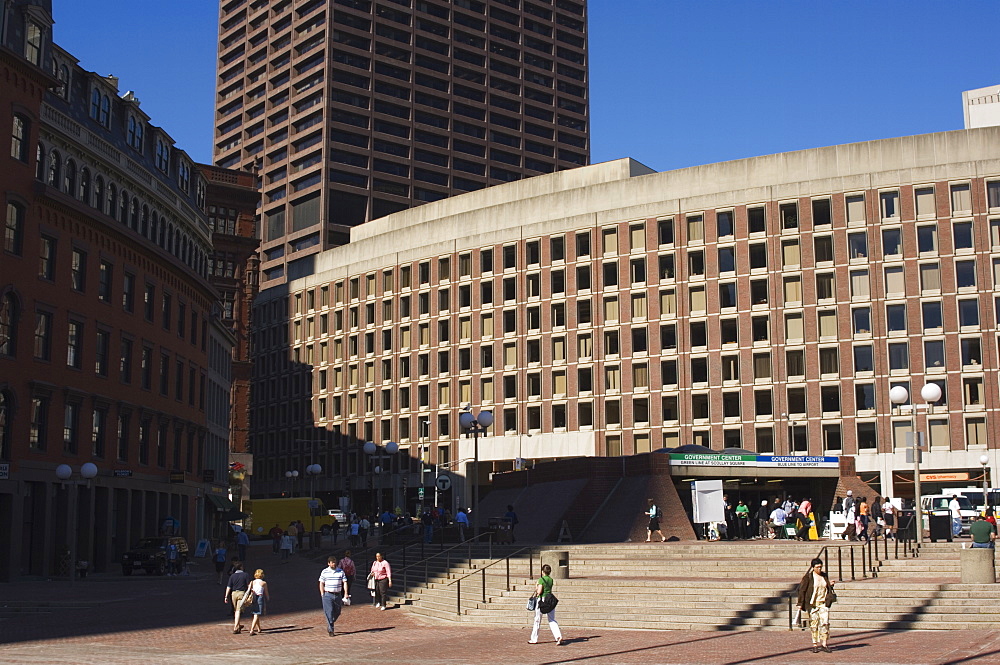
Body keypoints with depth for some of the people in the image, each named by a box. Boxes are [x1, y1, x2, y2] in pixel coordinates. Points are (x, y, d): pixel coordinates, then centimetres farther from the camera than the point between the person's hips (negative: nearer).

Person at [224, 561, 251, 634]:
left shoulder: (232, 576, 4)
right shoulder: (245, 575, -3)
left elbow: (228, 587, 1)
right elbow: (249, 585, -3)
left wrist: (226, 596, 2)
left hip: (233, 593, 3)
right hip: (242, 593, -3)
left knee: (236, 611, 17)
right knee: (238, 611, -6)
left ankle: (238, 626, 34)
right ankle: (235, 628, -13)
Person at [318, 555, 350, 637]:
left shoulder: (341, 571, 6)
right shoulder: (324, 572, 2)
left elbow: (345, 582, 5)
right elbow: (321, 583, 6)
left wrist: (346, 593, -6)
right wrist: (322, 594, -3)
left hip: (338, 595, 2)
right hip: (327, 595, -2)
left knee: (337, 612, 7)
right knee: (329, 612, -8)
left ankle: (329, 625, 30)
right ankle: (330, 630, -2)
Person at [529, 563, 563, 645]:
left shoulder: (541, 579, -10)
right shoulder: (551, 580, 10)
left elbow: (539, 591, -16)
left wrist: (536, 589, 4)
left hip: (542, 599, -5)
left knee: (537, 620, 8)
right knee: (552, 620, 7)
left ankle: (534, 639, 16)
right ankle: (559, 636, -13)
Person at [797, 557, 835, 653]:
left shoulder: (824, 576, 9)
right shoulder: (808, 577, -6)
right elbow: (802, 590, -5)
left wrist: (831, 585, -1)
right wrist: (800, 604, -7)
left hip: (823, 603, 3)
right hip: (812, 604, -3)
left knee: (825, 622, -6)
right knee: (814, 624, 1)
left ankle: (824, 644, 1)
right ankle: (815, 644, 11)